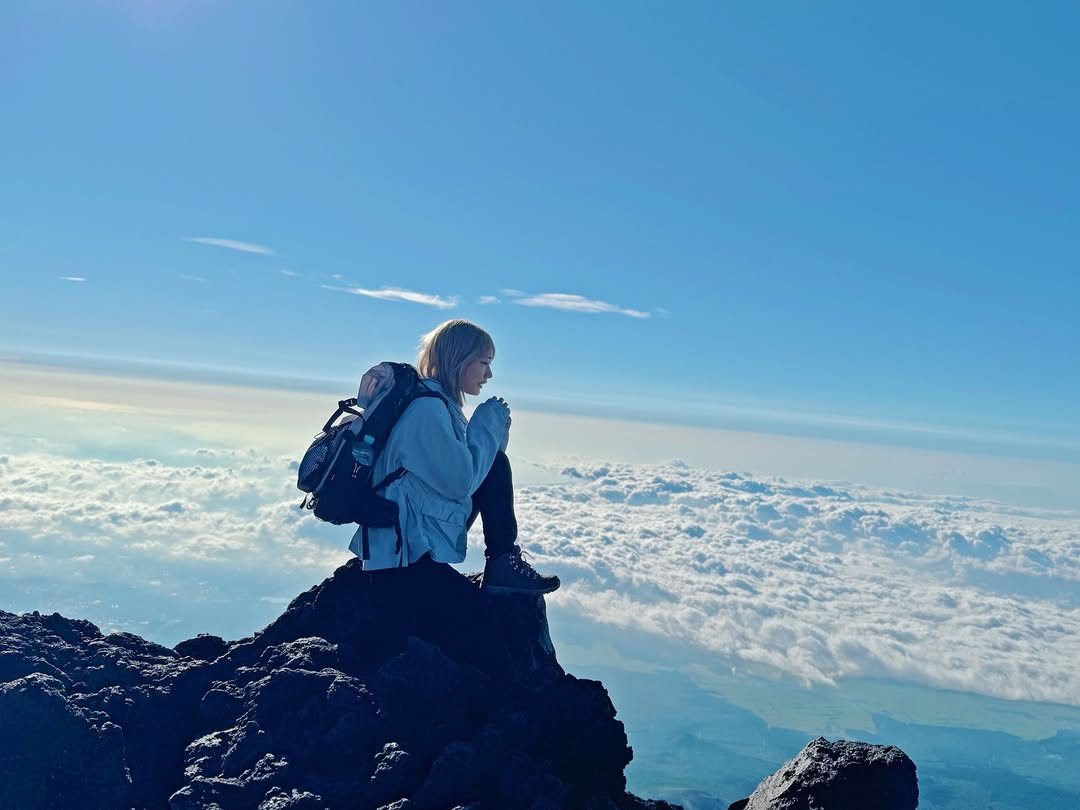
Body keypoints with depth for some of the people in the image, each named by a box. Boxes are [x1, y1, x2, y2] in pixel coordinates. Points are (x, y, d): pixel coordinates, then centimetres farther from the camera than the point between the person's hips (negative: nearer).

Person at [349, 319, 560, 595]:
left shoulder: (440, 402, 10)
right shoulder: (426, 407, -20)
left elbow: (458, 466, 14)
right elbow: (460, 483, -22)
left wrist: (493, 428, 0)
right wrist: (487, 425, -11)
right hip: (416, 543, -10)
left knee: (494, 462, 15)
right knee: (496, 466, -7)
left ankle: (503, 563, 7)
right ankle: (503, 566, -2)